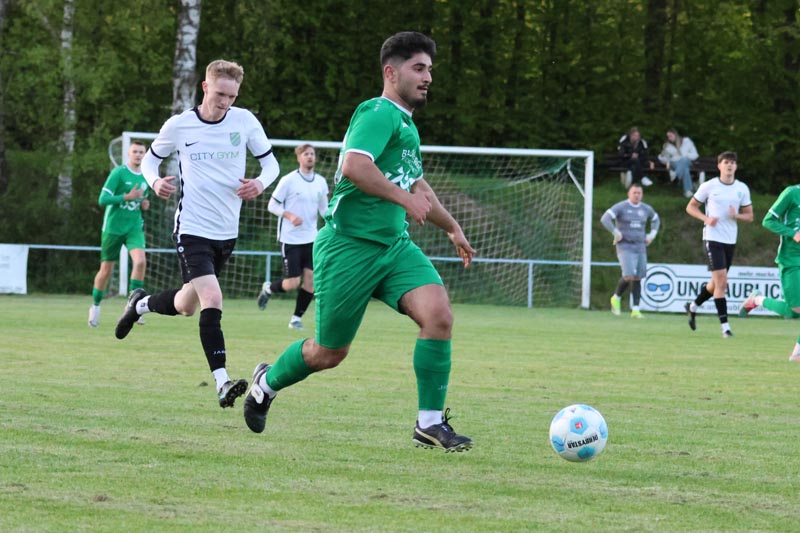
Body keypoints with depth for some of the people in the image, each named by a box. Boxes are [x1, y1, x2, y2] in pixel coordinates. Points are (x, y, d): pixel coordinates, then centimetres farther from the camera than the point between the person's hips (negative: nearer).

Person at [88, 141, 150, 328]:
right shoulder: (118, 173, -10)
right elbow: (103, 199, -15)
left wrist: (144, 204, 3)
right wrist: (127, 197, -25)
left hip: (134, 227, 4)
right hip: (113, 227, -4)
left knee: (140, 261, -21)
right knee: (106, 270, 4)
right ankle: (95, 306, 26)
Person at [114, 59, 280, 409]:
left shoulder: (244, 121, -3)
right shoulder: (179, 126, -6)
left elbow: (270, 162, 6)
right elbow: (151, 158, 10)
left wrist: (260, 183, -17)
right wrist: (154, 181, -12)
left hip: (227, 232, 4)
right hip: (192, 229, -4)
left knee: (187, 306, 16)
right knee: (212, 300, -21)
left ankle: (141, 304, 47)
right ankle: (222, 383, -22)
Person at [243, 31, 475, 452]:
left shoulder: (406, 124, 18)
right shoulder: (379, 114, -12)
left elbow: (417, 185, 36)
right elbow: (354, 165, -31)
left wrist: (452, 227, 44)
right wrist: (404, 197, -26)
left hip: (394, 245, 8)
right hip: (349, 246, -8)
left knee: (439, 314, -17)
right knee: (329, 353, 3)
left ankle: (430, 423, -11)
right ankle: (266, 383, 34)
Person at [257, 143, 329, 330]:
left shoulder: (321, 182, 8)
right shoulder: (289, 180, -8)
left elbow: (324, 209, 17)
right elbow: (272, 205, -5)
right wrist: (290, 215, -21)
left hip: (311, 238, 5)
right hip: (290, 238, -5)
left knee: (311, 279, -4)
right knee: (292, 283, -7)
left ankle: (297, 318, 9)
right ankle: (268, 288, 25)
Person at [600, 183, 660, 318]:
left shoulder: (646, 209, 10)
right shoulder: (620, 207, -6)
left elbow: (656, 219, 30)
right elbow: (605, 219, -17)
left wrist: (652, 235, 16)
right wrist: (616, 233, -19)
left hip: (640, 248, 5)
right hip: (625, 247, -5)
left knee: (637, 278, 1)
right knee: (629, 276, -19)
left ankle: (635, 310, 4)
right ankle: (616, 298, 6)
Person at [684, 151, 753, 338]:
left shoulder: (742, 189, 6)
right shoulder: (709, 186, -3)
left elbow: (749, 216, 10)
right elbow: (691, 207, 5)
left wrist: (736, 215, -13)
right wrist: (706, 218, -13)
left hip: (731, 240, 5)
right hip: (712, 238, -5)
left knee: (717, 283, 14)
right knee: (721, 281, -15)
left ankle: (693, 306, 40)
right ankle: (725, 325, -13)